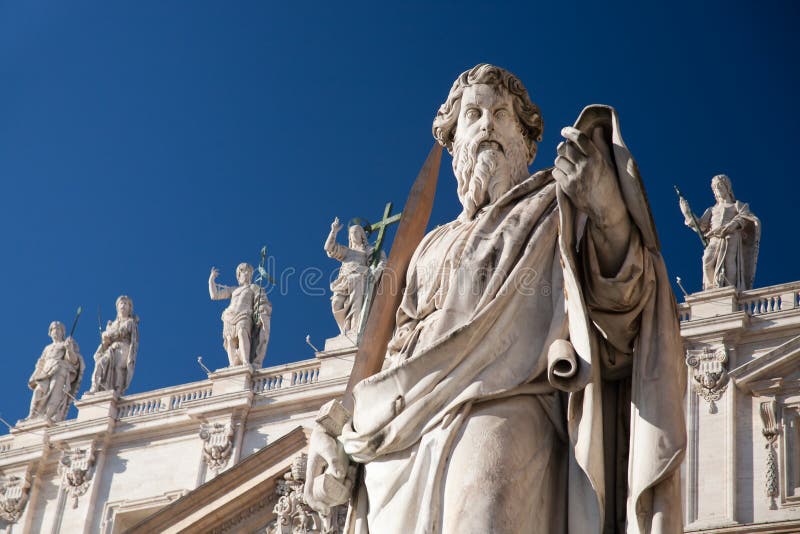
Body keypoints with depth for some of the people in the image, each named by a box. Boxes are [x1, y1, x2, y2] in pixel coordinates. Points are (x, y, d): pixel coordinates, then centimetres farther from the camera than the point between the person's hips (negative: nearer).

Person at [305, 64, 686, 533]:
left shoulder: (553, 212, 17)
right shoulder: (435, 246, 32)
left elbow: (620, 307, 1)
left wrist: (610, 215, -18)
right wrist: (341, 444, 14)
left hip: (504, 412, -5)